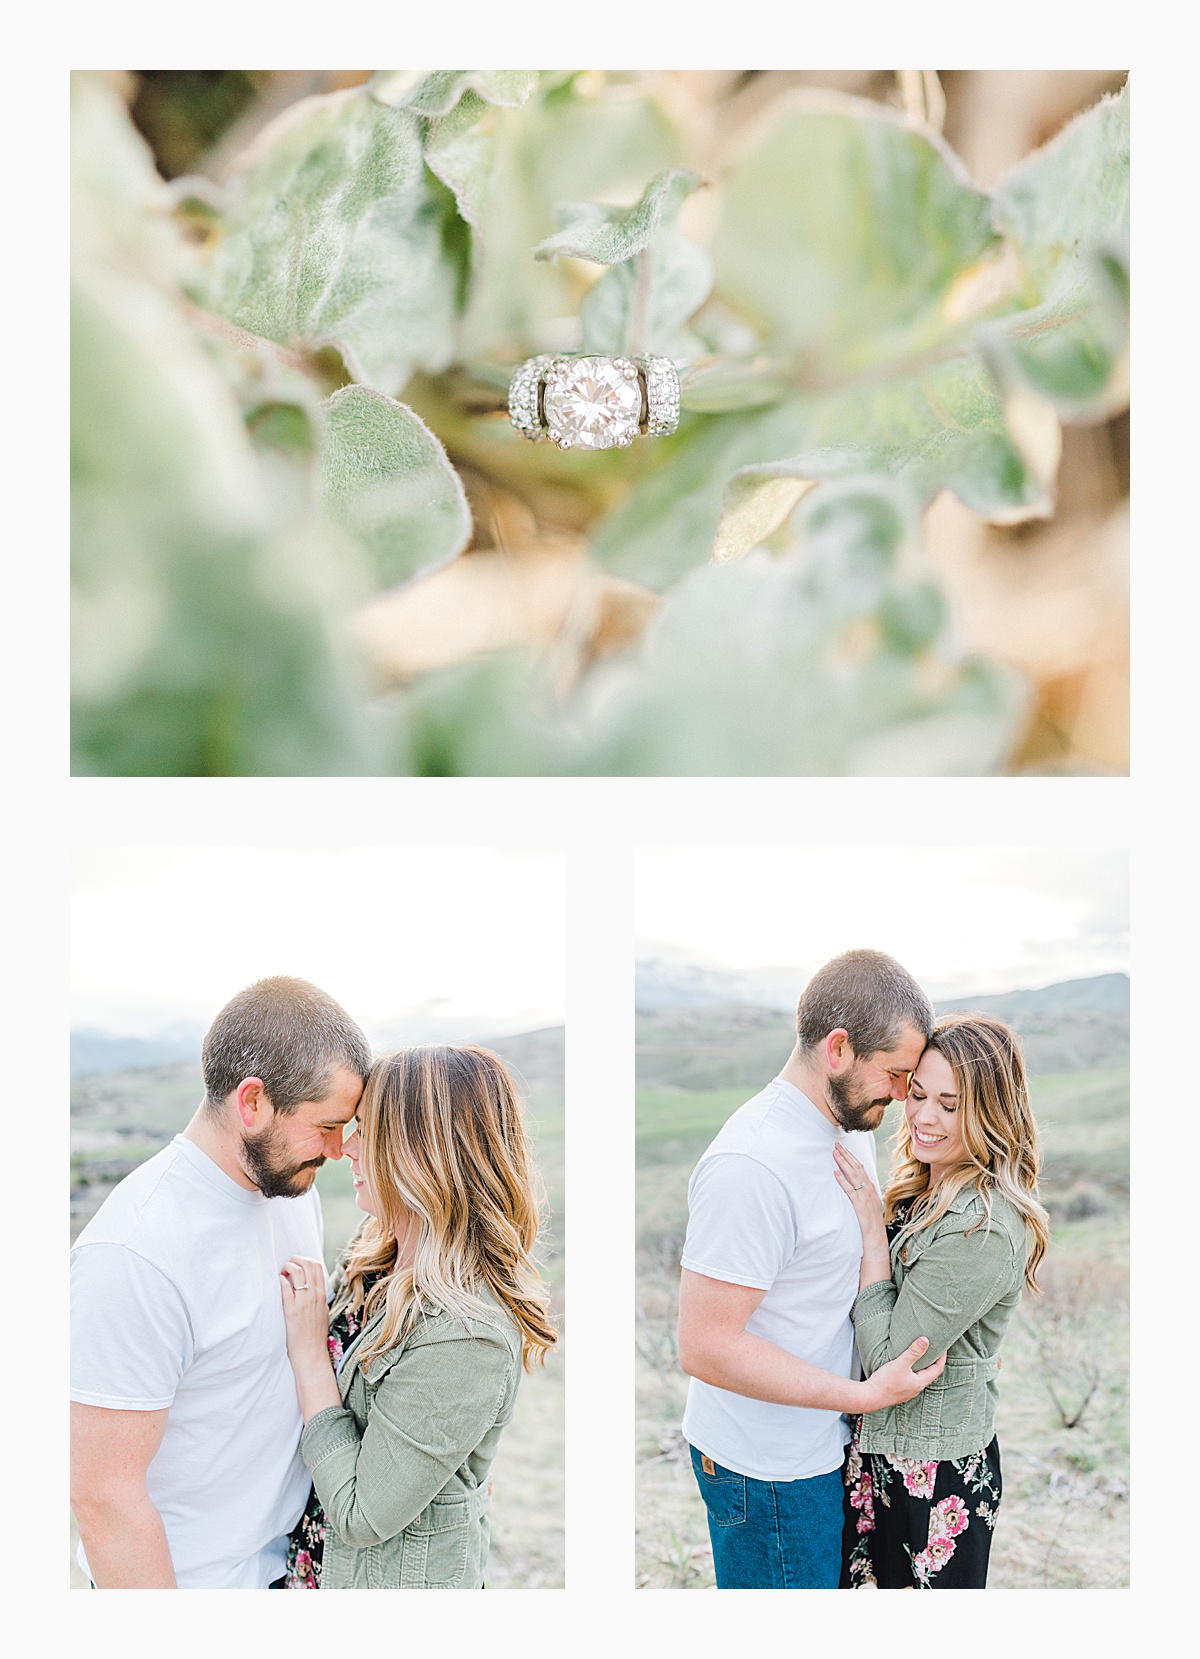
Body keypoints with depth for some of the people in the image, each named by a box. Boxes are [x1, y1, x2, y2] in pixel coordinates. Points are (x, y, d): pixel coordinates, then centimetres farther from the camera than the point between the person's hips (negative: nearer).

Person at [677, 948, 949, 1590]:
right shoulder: (750, 1167, -28)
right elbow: (706, 1347, -28)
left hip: (824, 1439, 9)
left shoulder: (851, 1125, 4)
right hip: (768, 1469, -9)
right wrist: (865, 1394, -25)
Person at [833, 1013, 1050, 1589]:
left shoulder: (983, 1229, -25)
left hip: (935, 1474, -8)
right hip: (881, 1447, 8)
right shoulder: (923, 1191, 3)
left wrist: (873, 1231, -20)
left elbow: (893, 1363, -22)